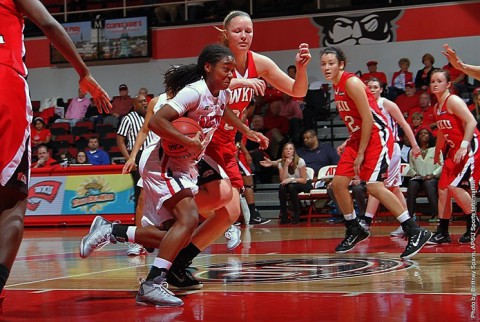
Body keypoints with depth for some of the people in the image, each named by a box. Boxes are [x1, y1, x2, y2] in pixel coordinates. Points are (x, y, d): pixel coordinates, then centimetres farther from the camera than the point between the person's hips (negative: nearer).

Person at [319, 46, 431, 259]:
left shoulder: (351, 82, -17)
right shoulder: (337, 87, 11)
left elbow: (368, 118, -19)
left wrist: (361, 153, -18)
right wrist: (348, 144, 12)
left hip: (377, 136, -10)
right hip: (358, 137, 10)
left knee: (373, 185, -21)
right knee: (338, 183, 4)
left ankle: (415, 232, -17)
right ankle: (354, 231, 20)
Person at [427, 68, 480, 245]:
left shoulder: (453, 101, -14)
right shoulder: (437, 107, 13)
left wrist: (464, 146, -29)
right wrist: (437, 152, 31)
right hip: (454, 149, 10)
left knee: (454, 186, -17)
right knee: (443, 188, 5)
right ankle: (442, 232, 10)